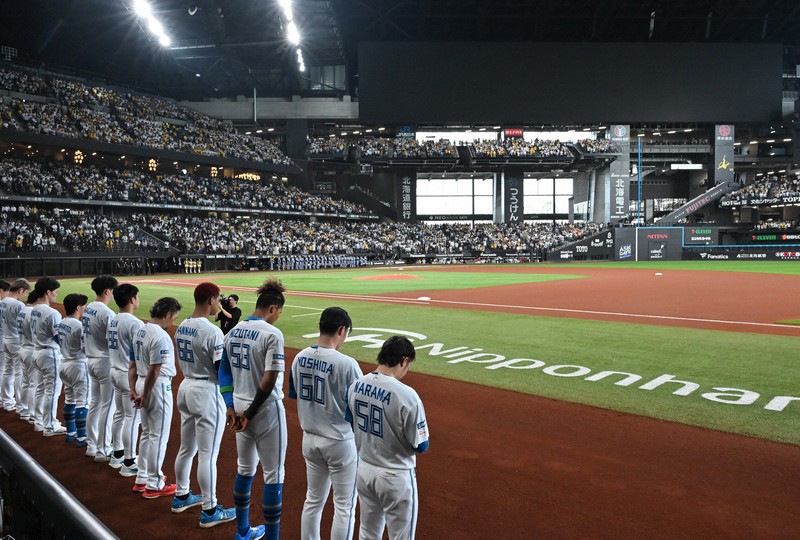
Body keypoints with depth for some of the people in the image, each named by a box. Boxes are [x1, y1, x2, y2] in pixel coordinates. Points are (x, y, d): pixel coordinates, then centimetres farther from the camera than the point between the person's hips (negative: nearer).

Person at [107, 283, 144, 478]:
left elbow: (111, 345, 13)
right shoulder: (135, 323, -20)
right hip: (130, 375, -9)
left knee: (119, 414, 20)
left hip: (115, 371, 9)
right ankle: (129, 463, 3)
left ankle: (118, 453, 32)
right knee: (133, 418, -2)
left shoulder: (112, 321, 7)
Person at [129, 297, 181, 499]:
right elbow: (154, 370, -22)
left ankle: (142, 479, 29)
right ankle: (154, 485, 11)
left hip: (141, 384, 9)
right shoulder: (160, 336, -20)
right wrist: (145, 395, -15)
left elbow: (132, 364, 10)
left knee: (147, 434, 20)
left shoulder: (140, 332, 8)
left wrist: (133, 390, 10)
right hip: (159, 387, -9)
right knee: (159, 436, 2)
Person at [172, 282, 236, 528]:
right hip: (207, 392, -9)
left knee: (187, 448, 22)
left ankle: (182, 496, 37)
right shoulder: (212, 331, -21)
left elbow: (186, 361, 13)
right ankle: (209, 511, 11)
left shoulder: (181, 327, 5)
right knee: (208, 455, 1)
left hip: (186, 387, 9)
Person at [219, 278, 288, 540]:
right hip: (267, 411, -7)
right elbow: (269, 380, -23)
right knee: (273, 475, 6)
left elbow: (224, 370, 6)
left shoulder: (232, 332, 4)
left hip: (238, 408, 7)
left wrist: (230, 406, 3)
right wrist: (251, 413, -14)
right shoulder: (272, 334, -18)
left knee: (245, 469, 22)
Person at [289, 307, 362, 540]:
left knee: (313, 499, 22)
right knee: (344, 506, 10)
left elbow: (295, 395, 9)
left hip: (310, 439, 6)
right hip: (340, 442, -6)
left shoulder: (300, 358, -3)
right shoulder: (347, 364, -23)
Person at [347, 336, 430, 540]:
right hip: (395, 477, -6)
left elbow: (351, 426, 7)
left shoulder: (356, 386, -6)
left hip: (363, 469, 6)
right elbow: (421, 446, -17)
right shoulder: (407, 395, -25)